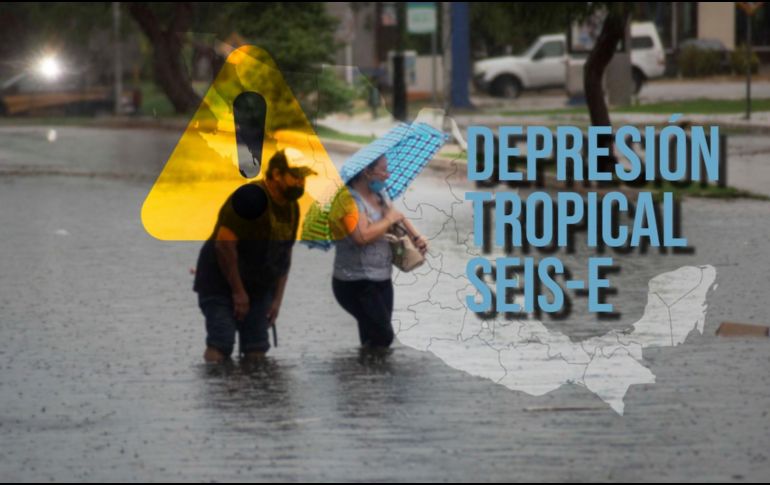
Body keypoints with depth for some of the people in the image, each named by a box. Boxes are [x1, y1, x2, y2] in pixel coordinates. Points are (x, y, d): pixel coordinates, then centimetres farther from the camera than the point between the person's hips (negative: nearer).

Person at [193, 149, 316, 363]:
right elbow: (224, 243, -25)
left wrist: (277, 299, 8)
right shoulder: (252, 197, -21)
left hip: (258, 288, 8)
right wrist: (238, 291, -21)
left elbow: (284, 255, 15)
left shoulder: (291, 207, 6)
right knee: (220, 345, -18)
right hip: (221, 284, -8)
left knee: (256, 350, 0)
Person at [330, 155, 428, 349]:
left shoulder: (380, 194, 9)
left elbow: (398, 217, 25)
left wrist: (416, 236, 5)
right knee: (383, 336, -14)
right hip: (356, 284, -9)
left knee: (372, 338, 10)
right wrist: (389, 220, -16)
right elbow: (362, 236, -31)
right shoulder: (348, 200, -19)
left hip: (382, 280, 9)